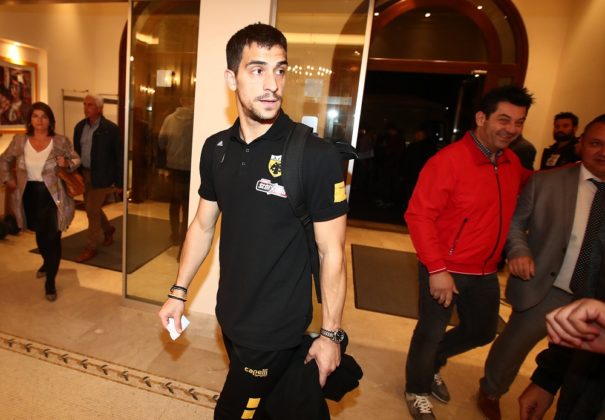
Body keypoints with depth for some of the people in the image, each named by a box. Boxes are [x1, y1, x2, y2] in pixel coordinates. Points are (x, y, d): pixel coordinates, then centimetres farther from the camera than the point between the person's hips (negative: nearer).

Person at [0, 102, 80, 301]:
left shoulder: (61, 141, -8)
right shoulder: (19, 141, 0)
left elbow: (76, 160, 4)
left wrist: (67, 163, -17)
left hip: (53, 196, -3)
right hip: (29, 196, 3)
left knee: (53, 238, -1)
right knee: (40, 235, 21)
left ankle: (50, 282, 10)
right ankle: (47, 262, 50)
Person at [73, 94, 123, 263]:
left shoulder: (111, 129, -12)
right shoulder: (80, 126, 6)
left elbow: (119, 156, -11)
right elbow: (76, 151, 12)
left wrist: (119, 182, -12)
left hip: (101, 176, -6)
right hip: (84, 174, 7)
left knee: (92, 210, -3)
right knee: (91, 208, 16)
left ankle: (90, 248, 11)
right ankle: (108, 229, 43)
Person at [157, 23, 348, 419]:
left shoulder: (317, 155, -20)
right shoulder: (216, 148, -3)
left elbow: (332, 251, -16)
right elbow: (203, 225, 7)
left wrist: (331, 334, -11)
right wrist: (179, 291, 7)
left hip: (278, 328, -5)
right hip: (230, 316, 5)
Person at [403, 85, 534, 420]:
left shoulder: (511, 163, 4)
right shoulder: (449, 160, -19)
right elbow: (419, 215, -21)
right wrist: (437, 269, -25)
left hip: (486, 272, 8)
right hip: (445, 271, -7)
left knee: (482, 332, 22)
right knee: (430, 333, 10)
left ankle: (432, 364, 50)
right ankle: (417, 391, 40)